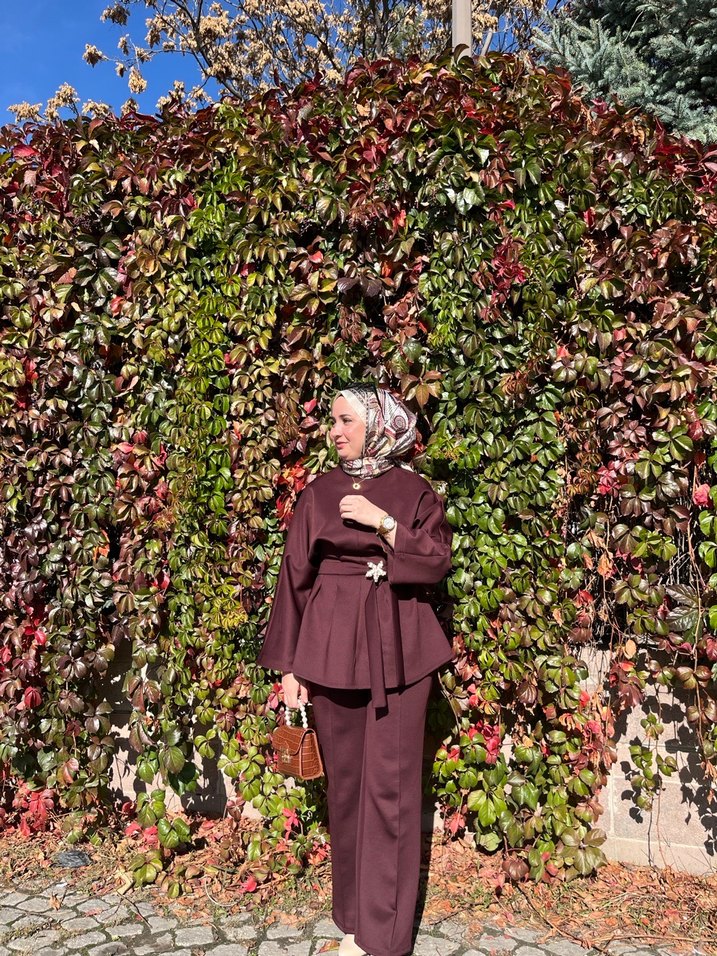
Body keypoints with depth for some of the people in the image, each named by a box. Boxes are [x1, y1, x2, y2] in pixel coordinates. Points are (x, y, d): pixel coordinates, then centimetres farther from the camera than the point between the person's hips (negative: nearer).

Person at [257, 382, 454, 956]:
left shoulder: (413, 490, 2)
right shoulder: (320, 492, 5)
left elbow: (437, 562, -5)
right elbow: (296, 575, 4)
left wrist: (383, 523, -16)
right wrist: (288, 663, 1)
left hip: (398, 649, -2)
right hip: (332, 647, 2)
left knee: (390, 785, 1)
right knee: (345, 781, 10)